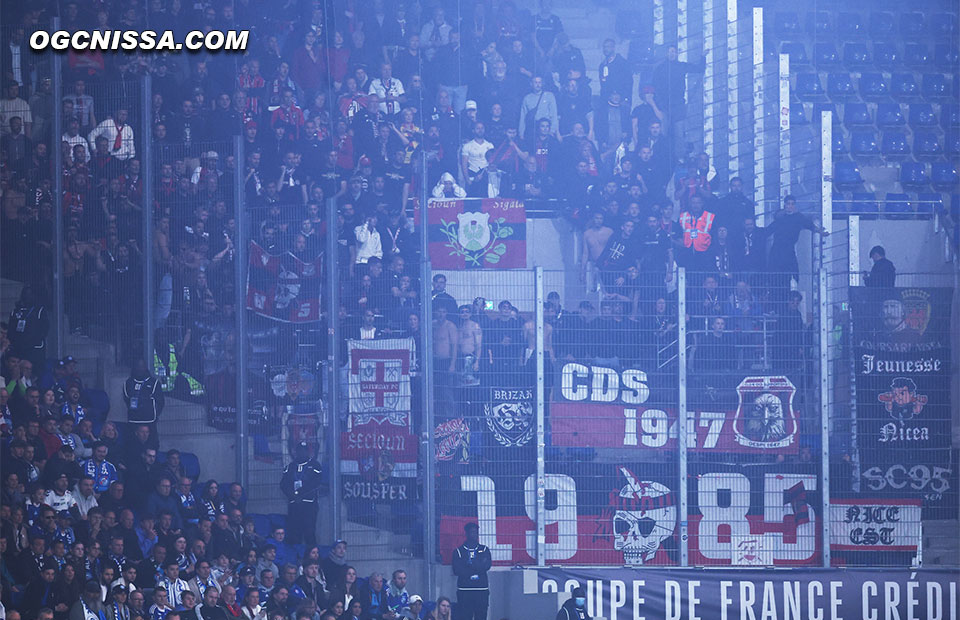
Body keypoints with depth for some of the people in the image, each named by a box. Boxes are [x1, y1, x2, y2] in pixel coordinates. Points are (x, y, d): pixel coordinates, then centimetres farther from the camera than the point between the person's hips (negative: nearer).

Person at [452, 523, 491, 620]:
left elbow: (487, 565, -3)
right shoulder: (458, 551, 8)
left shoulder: (484, 550, 14)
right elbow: (456, 570, -5)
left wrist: (471, 564, -10)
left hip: (482, 590, 1)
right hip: (464, 591, -1)